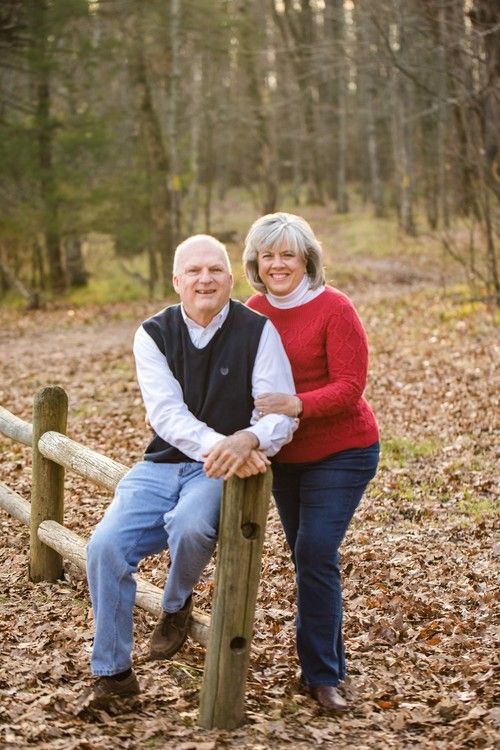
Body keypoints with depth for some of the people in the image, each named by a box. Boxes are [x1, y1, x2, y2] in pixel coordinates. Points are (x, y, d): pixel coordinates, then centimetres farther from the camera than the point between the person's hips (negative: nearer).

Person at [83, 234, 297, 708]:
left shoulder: (258, 331, -4)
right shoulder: (153, 335, 1)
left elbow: (280, 411, -12)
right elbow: (166, 412, -13)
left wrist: (248, 441, -36)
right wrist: (217, 445, -33)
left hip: (225, 472, -3)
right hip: (162, 465, 3)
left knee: (189, 524, -34)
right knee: (105, 545, -16)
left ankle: (176, 607, 2)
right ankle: (113, 672, 3)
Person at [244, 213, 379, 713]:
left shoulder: (334, 309, -16)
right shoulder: (253, 313, 0)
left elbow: (349, 387, -20)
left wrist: (297, 404, -36)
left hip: (341, 452, -5)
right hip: (284, 456, 6)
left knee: (315, 555, -14)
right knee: (306, 558, 11)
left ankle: (322, 675, -6)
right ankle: (327, 657, 26)